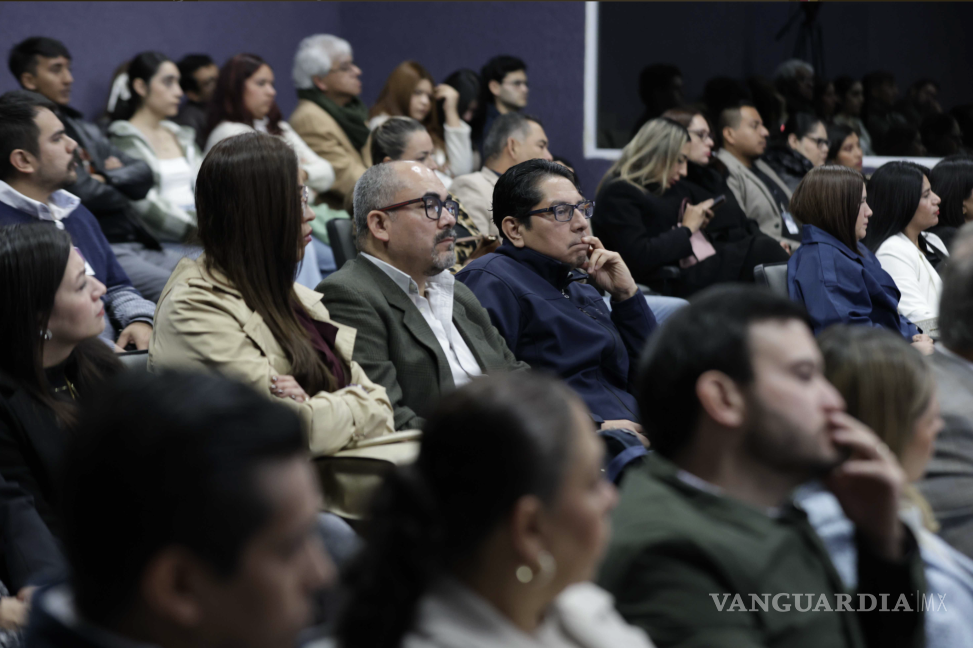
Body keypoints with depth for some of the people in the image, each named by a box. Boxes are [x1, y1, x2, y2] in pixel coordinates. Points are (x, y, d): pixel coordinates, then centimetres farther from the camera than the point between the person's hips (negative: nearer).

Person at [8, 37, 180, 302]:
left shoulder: (83, 128, 20)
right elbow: (85, 194, -14)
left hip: (138, 242, 9)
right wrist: (122, 193, 5)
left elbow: (143, 176, 16)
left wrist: (108, 178, -3)